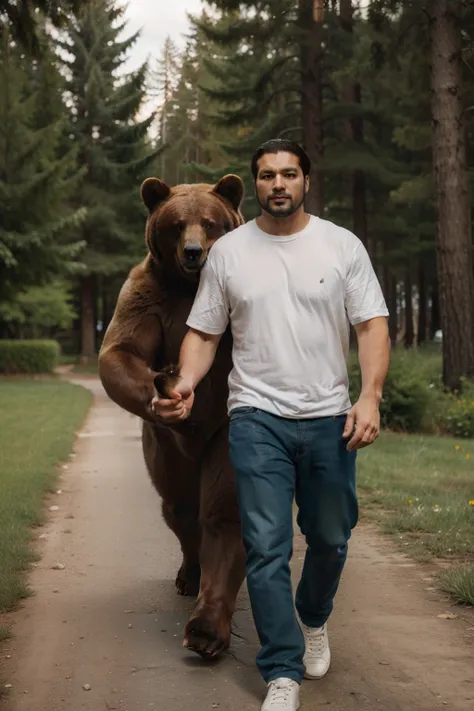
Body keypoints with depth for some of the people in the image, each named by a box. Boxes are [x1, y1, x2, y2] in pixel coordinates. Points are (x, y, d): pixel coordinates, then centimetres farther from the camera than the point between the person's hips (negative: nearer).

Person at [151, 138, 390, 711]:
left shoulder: (342, 245, 3)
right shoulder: (228, 251, 4)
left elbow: (372, 325, 0)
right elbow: (204, 332, 7)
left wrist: (370, 396, -14)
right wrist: (186, 384, -13)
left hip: (329, 417, 1)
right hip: (257, 419, -1)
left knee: (330, 538, 15)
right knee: (266, 548, -6)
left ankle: (313, 620, 44)